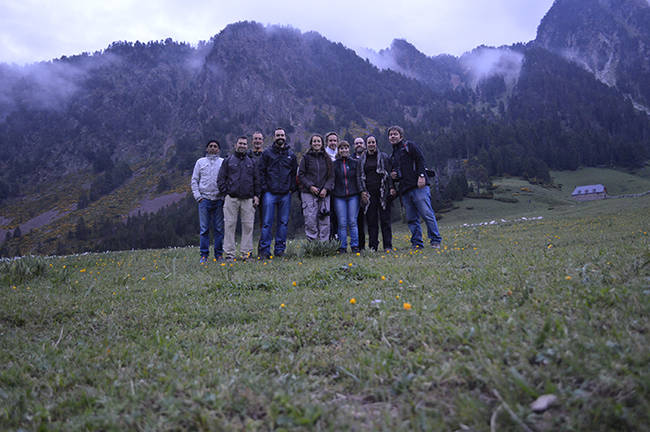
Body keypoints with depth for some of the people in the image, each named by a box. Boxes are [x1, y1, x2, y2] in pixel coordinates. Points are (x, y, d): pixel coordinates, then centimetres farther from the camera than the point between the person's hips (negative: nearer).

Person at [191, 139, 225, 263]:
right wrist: (197, 195, 0)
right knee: (204, 228, -1)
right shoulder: (200, 162, 11)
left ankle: (219, 254, 10)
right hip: (204, 199, 0)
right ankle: (204, 255, 5)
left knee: (219, 228, 3)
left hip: (219, 200, 0)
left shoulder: (223, 162, 9)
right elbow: (194, 180, 11)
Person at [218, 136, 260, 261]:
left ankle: (246, 252, 8)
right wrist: (225, 192, -3)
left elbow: (256, 180, 16)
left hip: (248, 199, 2)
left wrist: (256, 195, 7)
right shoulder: (228, 161, 10)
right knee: (230, 225, -3)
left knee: (248, 226, 0)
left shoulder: (251, 162, 17)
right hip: (231, 198, -2)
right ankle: (229, 253, 2)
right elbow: (221, 179, 7)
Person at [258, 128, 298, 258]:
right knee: (267, 222, -4)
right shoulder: (267, 153, 4)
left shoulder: (291, 155, 13)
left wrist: (292, 188, 3)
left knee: (283, 222, 6)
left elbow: (294, 173, 14)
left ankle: (280, 249, 14)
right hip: (270, 193, -3)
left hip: (286, 194, 3)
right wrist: (264, 187, -6)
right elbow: (261, 171, 2)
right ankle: (264, 249, 2)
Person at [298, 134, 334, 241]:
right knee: (310, 220, -7)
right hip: (308, 193, -2)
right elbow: (301, 175, 2)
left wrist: (326, 189, -6)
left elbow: (331, 176, 9)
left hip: (324, 194, 2)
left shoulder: (327, 159, 13)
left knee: (325, 221, 0)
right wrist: (310, 186, -11)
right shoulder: (306, 158, 6)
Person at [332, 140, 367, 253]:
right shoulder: (334, 164, 9)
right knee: (342, 223, -1)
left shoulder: (355, 162, 10)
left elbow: (358, 178, 5)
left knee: (352, 222, -1)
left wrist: (362, 191, -7)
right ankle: (342, 247, 5)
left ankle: (354, 246, 6)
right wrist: (330, 193, -1)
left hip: (353, 195, 0)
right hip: (339, 196, 0)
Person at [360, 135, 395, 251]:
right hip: (369, 193, 2)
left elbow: (389, 173, 3)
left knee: (385, 219, -1)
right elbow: (360, 176, 14)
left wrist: (391, 187, -9)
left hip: (382, 192, -2)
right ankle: (373, 246, 7)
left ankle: (387, 246, 3)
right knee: (371, 220, 2)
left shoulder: (383, 156, 8)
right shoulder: (362, 159, 13)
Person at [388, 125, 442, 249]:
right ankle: (417, 243, 10)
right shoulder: (393, 156, 26)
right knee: (411, 219, 5)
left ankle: (436, 241, -3)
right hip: (405, 190, 7)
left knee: (427, 214, -10)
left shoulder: (410, 146, 7)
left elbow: (420, 160, -5)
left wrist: (421, 176, -18)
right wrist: (393, 176, 11)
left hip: (419, 187, -7)